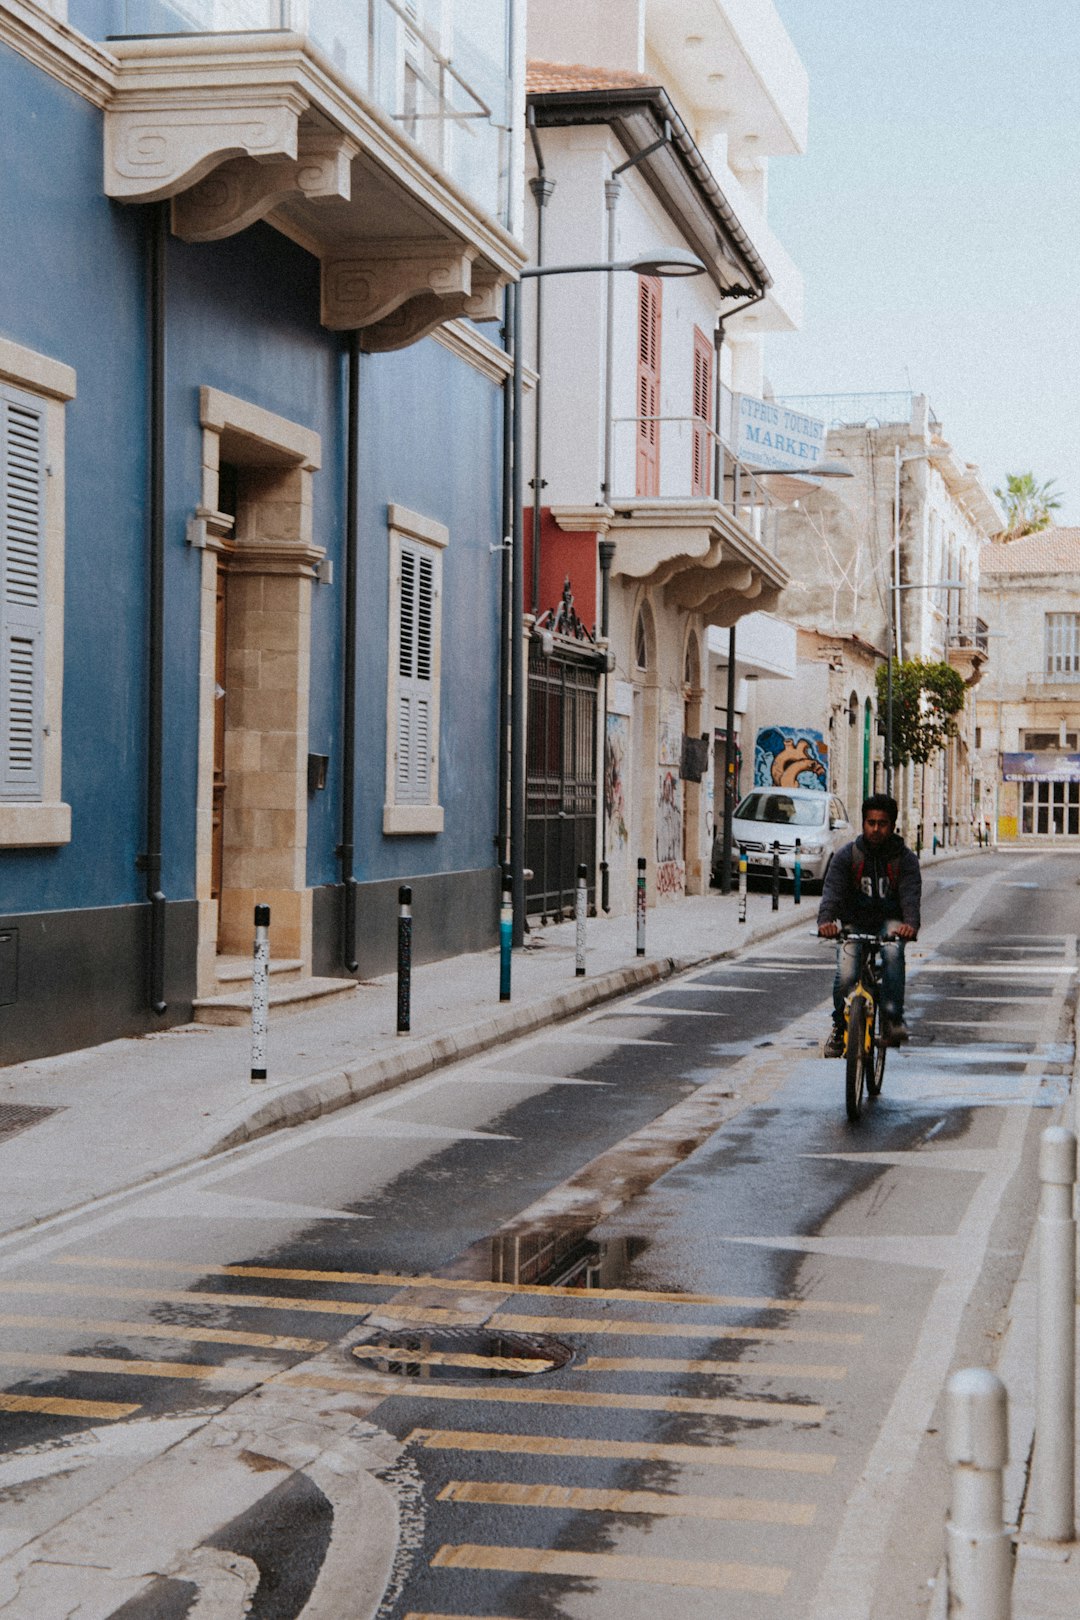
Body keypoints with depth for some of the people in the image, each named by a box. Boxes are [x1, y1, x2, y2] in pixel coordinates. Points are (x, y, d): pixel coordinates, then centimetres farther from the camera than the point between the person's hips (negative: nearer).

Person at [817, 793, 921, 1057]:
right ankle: (839, 1027, 4)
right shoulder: (847, 855, -4)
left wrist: (911, 924, -41)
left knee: (893, 951, -35)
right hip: (854, 923, 0)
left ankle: (893, 1018, -28)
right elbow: (832, 890, -17)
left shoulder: (905, 858, -4)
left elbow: (911, 895, -18)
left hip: (889, 922, 0)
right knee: (845, 975, -22)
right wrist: (825, 920, -38)